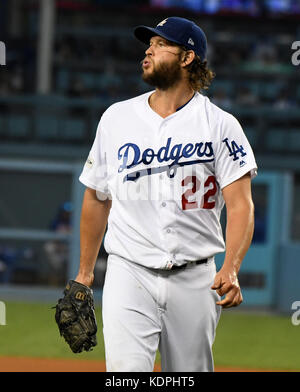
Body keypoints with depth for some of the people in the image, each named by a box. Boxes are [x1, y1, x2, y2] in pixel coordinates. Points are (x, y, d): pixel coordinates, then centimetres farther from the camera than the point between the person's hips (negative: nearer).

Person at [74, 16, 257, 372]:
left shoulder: (220, 125, 0)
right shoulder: (116, 118, 9)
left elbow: (241, 204, -8)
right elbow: (96, 197, 19)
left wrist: (231, 269, -24)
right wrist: (85, 271, 20)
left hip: (194, 279, -1)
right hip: (129, 275, 1)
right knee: (126, 372, -17)